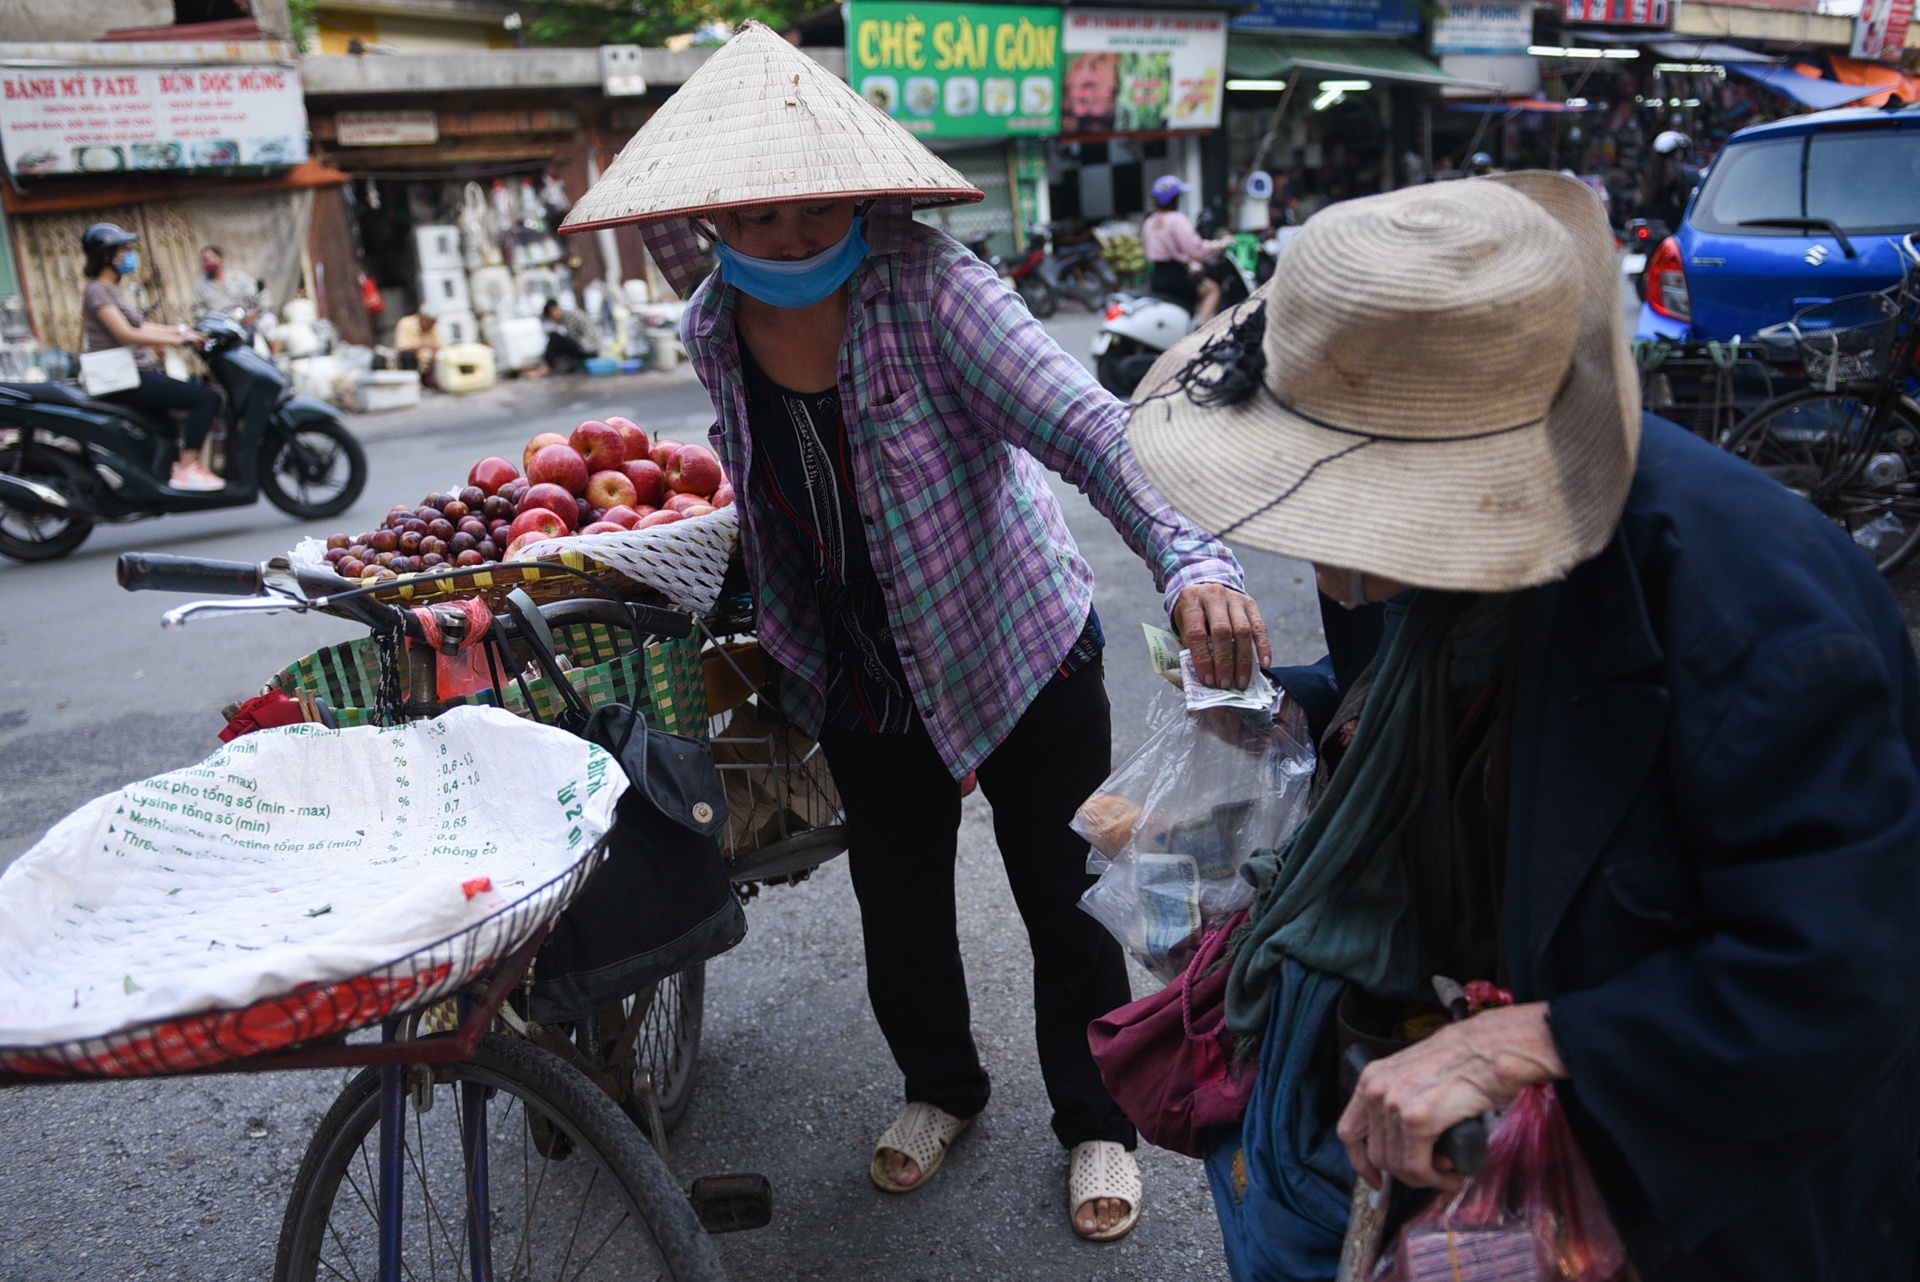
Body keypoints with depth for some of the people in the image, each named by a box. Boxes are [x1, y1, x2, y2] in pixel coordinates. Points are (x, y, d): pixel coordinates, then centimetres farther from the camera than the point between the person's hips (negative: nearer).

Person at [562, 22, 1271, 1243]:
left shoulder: (925, 286, -23)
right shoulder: (711, 331, -5)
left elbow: (1085, 423, -34)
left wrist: (1192, 557, -51)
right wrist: (776, 639, 16)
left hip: (1023, 657, -4)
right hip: (863, 682, 5)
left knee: (1065, 902, 9)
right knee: (897, 909, 18)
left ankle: (1097, 1124, 34)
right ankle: (940, 1086, 47)